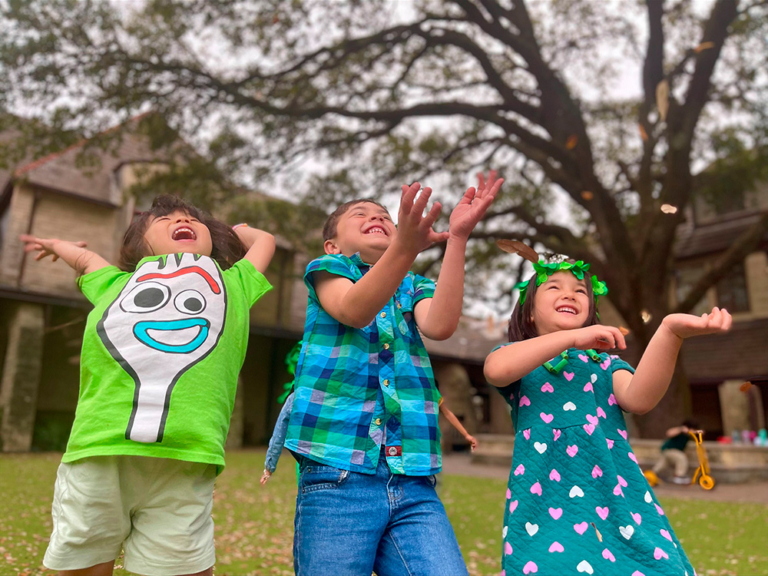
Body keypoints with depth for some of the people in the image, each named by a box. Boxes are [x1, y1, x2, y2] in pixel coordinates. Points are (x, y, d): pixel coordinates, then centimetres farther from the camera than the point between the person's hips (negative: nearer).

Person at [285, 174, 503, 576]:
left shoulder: (415, 288, 19)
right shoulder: (328, 269, 11)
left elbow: (440, 325, -5)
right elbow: (353, 310, -14)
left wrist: (457, 237, -14)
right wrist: (406, 246, -31)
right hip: (337, 477, -2)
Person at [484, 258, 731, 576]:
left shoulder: (605, 363, 19)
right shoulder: (518, 357, 13)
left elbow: (638, 398, -5)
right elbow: (496, 369, -14)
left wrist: (669, 331, -20)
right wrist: (574, 336, -12)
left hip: (616, 496, 3)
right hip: (545, 499, -2)